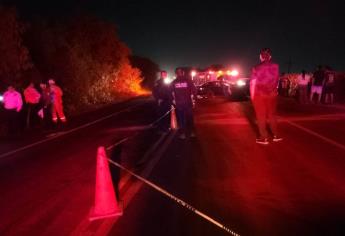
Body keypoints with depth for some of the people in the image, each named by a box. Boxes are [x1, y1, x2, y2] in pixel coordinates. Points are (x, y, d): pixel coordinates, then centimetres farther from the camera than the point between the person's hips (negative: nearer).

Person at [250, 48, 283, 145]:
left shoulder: (256, 68, -11)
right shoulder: (275, 66, -5)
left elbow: (253, 83, -7)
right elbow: (277, 80, 0)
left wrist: (252, 95, 4)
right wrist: (274, 90, 14)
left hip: (259, 94, -3)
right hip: (271, 94, 3)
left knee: (261, 116, 6)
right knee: (272, 114, 17)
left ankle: (264, 138, 10)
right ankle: (275, 135, 23)